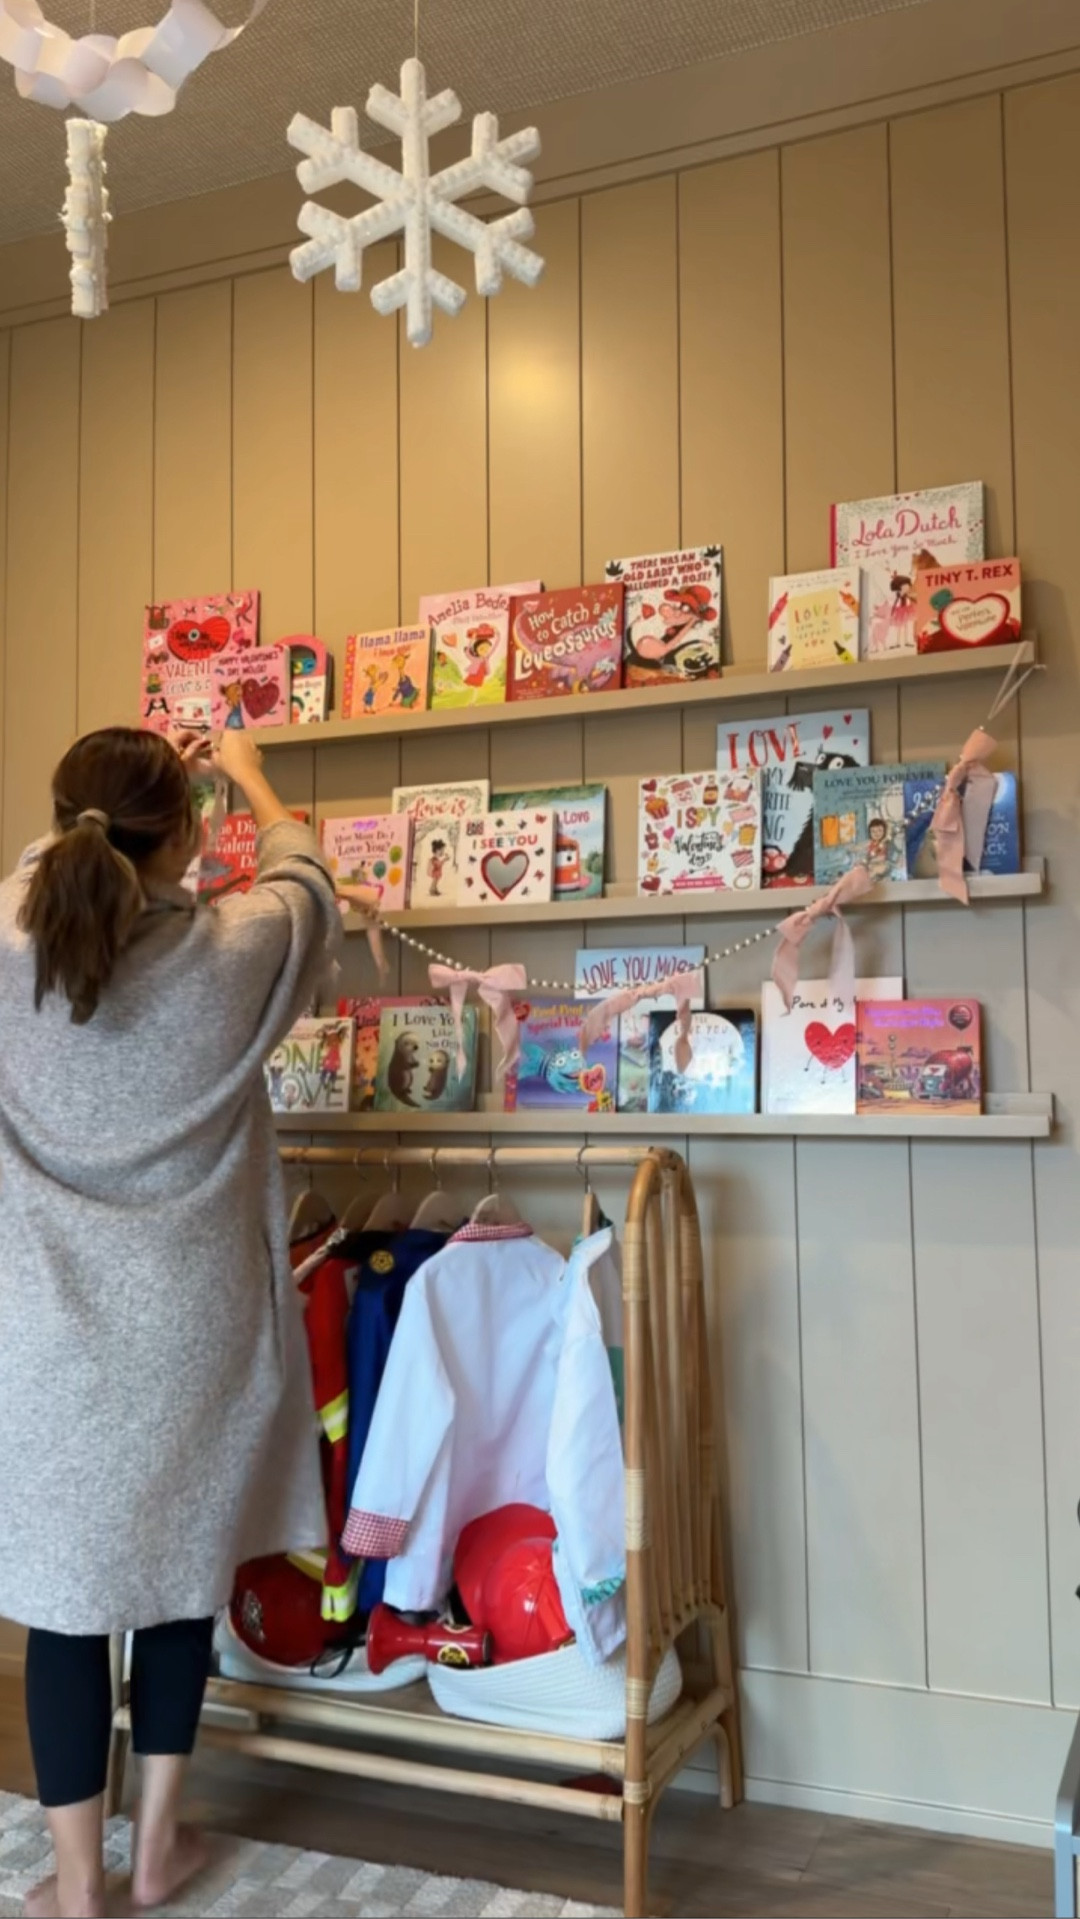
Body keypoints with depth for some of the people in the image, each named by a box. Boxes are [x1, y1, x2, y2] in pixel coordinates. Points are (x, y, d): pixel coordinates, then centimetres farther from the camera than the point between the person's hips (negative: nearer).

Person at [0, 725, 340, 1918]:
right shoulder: (231, 953, -13)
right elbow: (303, 877, 10)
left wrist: (106, 799, 28)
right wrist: (248, 776, 27)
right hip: (189, 1325, 0)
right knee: (184, 1571, 17)